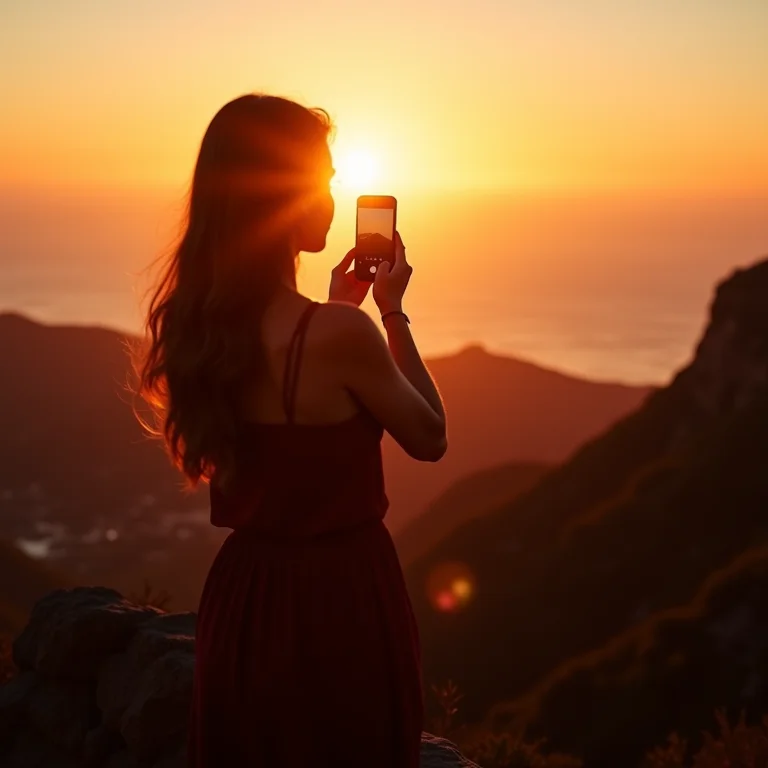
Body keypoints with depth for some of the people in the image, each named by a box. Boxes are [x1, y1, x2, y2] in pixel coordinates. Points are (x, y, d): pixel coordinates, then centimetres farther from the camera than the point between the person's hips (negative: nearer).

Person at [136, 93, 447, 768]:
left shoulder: (199, 324, -3)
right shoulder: (339, 332, -24)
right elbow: (430, 439, -7)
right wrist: (392, 313, 0)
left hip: (240, 596, 7)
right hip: (339, 601, -7)